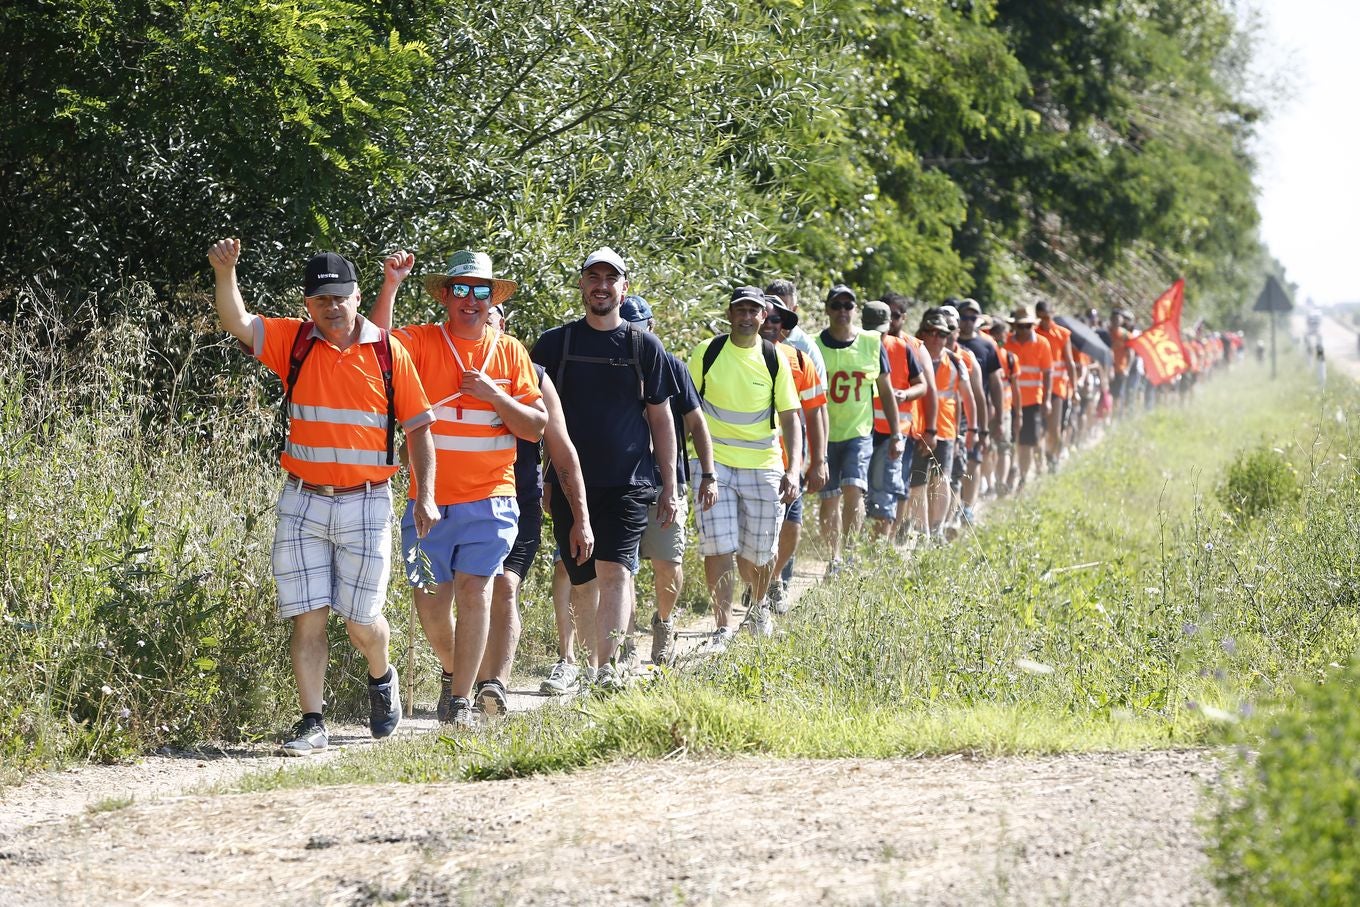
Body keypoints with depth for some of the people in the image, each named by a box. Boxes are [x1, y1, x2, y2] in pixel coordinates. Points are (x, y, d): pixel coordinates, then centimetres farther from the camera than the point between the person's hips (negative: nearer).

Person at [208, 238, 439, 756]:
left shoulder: (388, 353, 2)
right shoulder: (293, 342, 4)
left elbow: (418, 427, 5)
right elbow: (237, 323, -11)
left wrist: (425, 495, -2)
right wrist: (225, 274, -29)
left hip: (365, 504, -1)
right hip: (303, 504, 1)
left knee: (361, 620, 2)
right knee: (307, 617, -3)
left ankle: (382, 679, 34)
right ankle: (312, 724, 2)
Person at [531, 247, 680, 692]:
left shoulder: (644, 346, 6)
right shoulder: (553, 344, 7)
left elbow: (660, 417, 9)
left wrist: (669, 485, 6)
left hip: (628, 483, -2)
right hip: (570, 482, 2)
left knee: (615, 571, -17)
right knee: (583, 580, 6)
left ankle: (608, 668, -25)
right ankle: (591, 665, 17)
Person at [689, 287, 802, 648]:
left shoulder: (774, 359, 1)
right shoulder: (707, 352, -1)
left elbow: (790, 417, 1)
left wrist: (793, 469, -9)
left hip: (763, 465, 1)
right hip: (714, 461, -1)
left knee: (757, 553, 8)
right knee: (718, 547, -12)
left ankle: (759, 606, 38)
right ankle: (723, 628, -6)